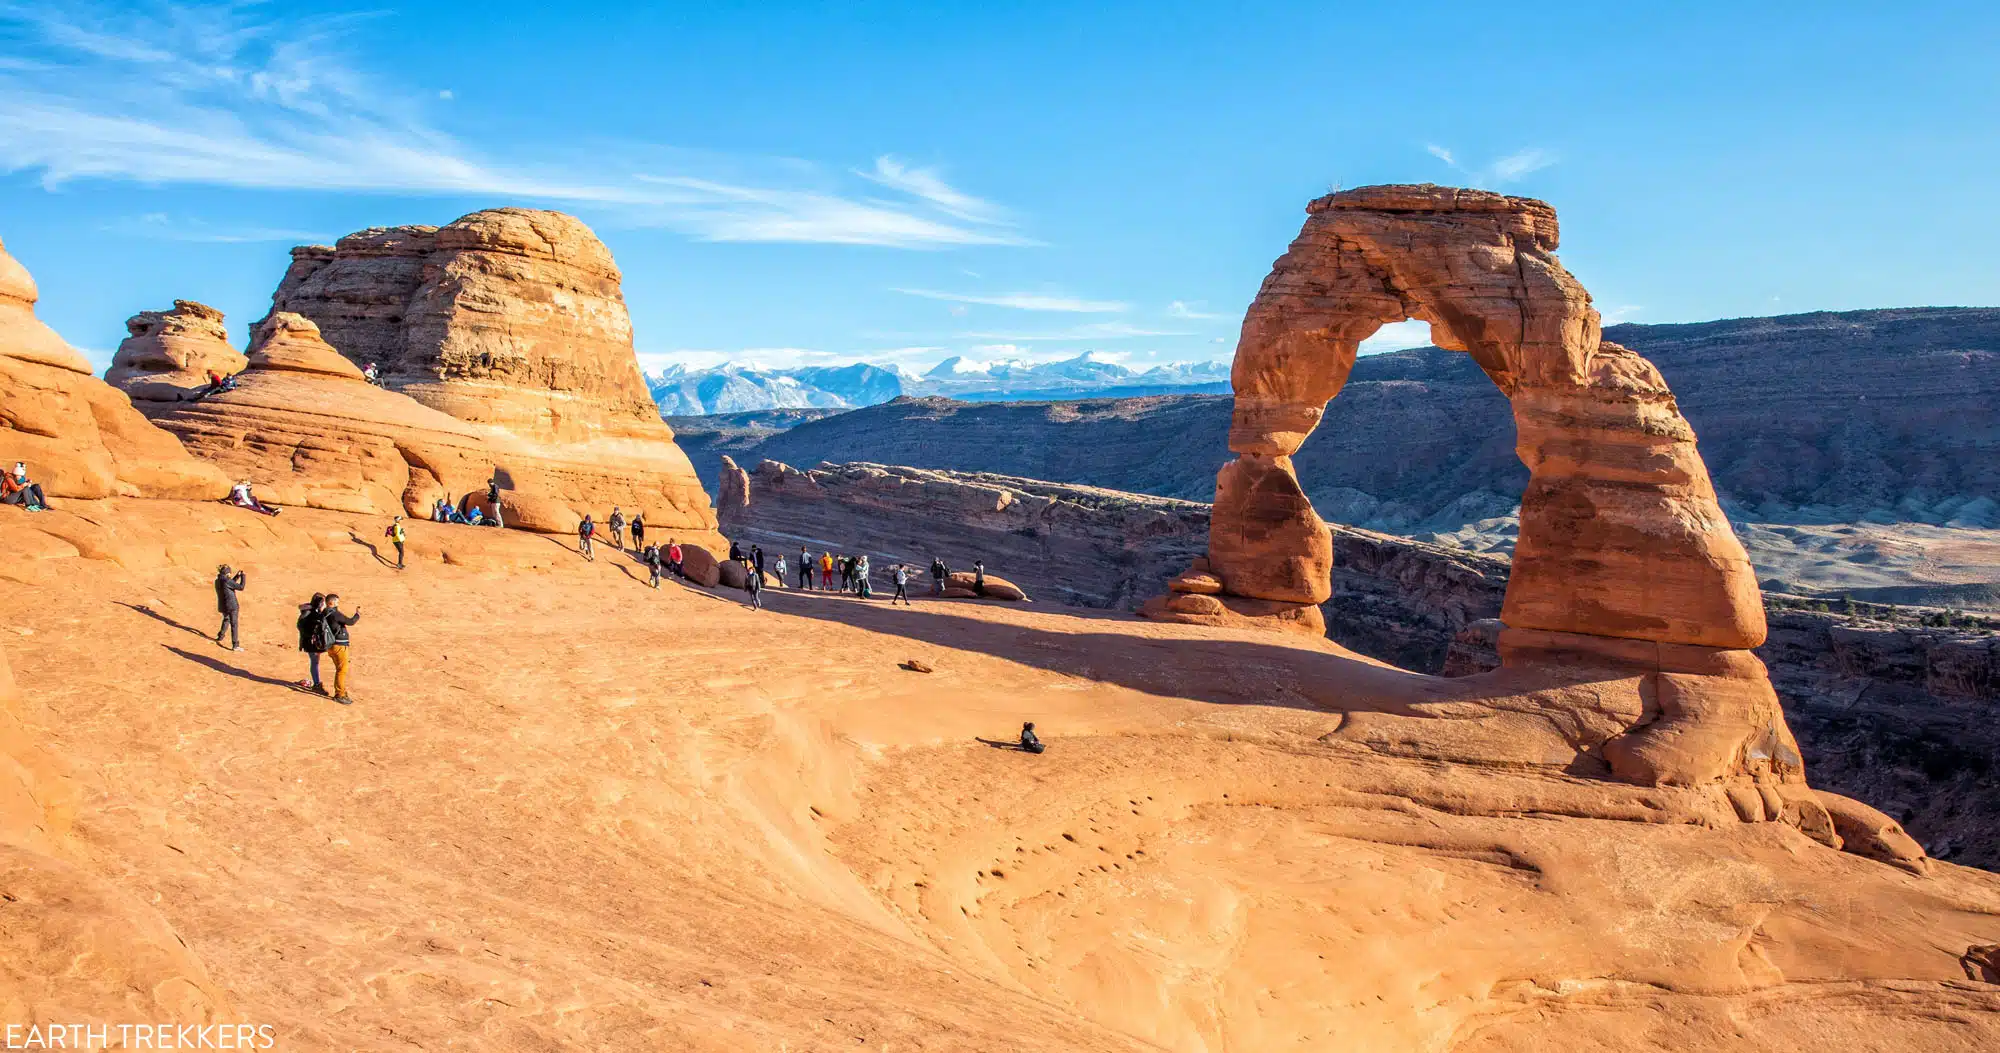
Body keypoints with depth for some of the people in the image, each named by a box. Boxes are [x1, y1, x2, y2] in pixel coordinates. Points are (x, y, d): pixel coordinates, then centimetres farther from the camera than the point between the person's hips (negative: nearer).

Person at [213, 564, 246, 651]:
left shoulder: (217, 581, 6)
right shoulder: (226, 581, -19)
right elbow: (241, 587, -19)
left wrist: (237, 576, 18)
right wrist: (242, 576, -9)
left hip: (222, 606, 8)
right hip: (231, 605, -8)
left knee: (226, 619, 33)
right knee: (233, 625, -4)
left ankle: (220, 636, 44)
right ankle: (235, 645, -6)